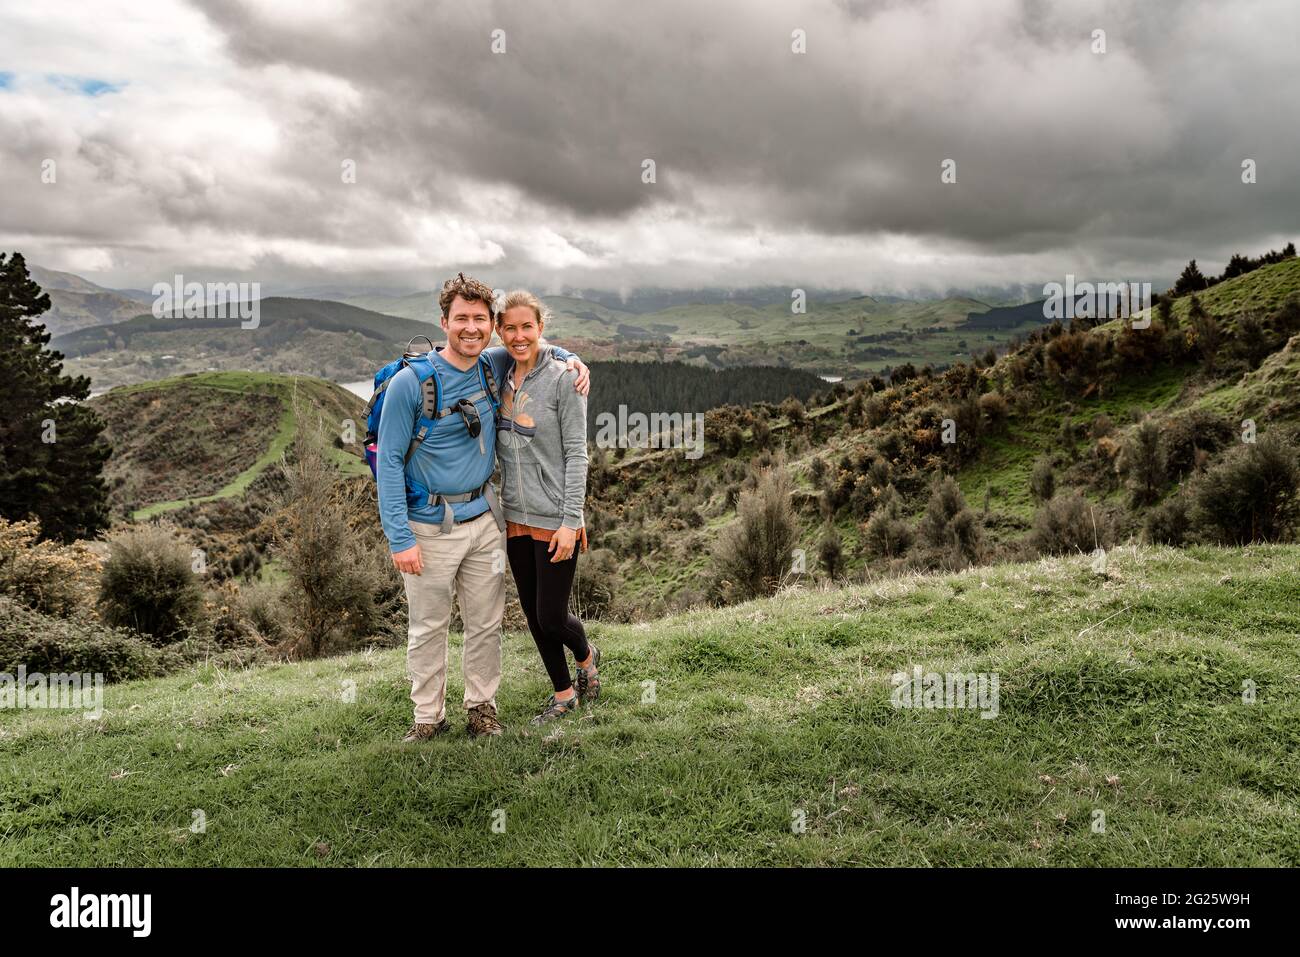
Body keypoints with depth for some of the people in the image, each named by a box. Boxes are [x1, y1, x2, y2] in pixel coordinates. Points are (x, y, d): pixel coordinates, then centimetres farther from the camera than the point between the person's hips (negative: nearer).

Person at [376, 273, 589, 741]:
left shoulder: (494, 366, 1)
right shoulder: (410, 382, -14)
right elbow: (389, 462, -12)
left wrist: (569, 358, 1)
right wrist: (399, 538, -16)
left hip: (485, 518, 4)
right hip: (431, 527, -4)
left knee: (486, 622, 12)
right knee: (427, 627, 9)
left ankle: (481, 705, 30)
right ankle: (428, 715, 26)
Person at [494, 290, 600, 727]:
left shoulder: (563, 379, -11)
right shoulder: (501, 380, 6)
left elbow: (576, 454, -12)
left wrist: (570, 521, -16)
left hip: (554, 521, -6)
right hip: (515, 518, 6)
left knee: (551, 615, -1)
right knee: (533, 615, 13)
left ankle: (586, 655, 32)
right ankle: (563, 693, 31)